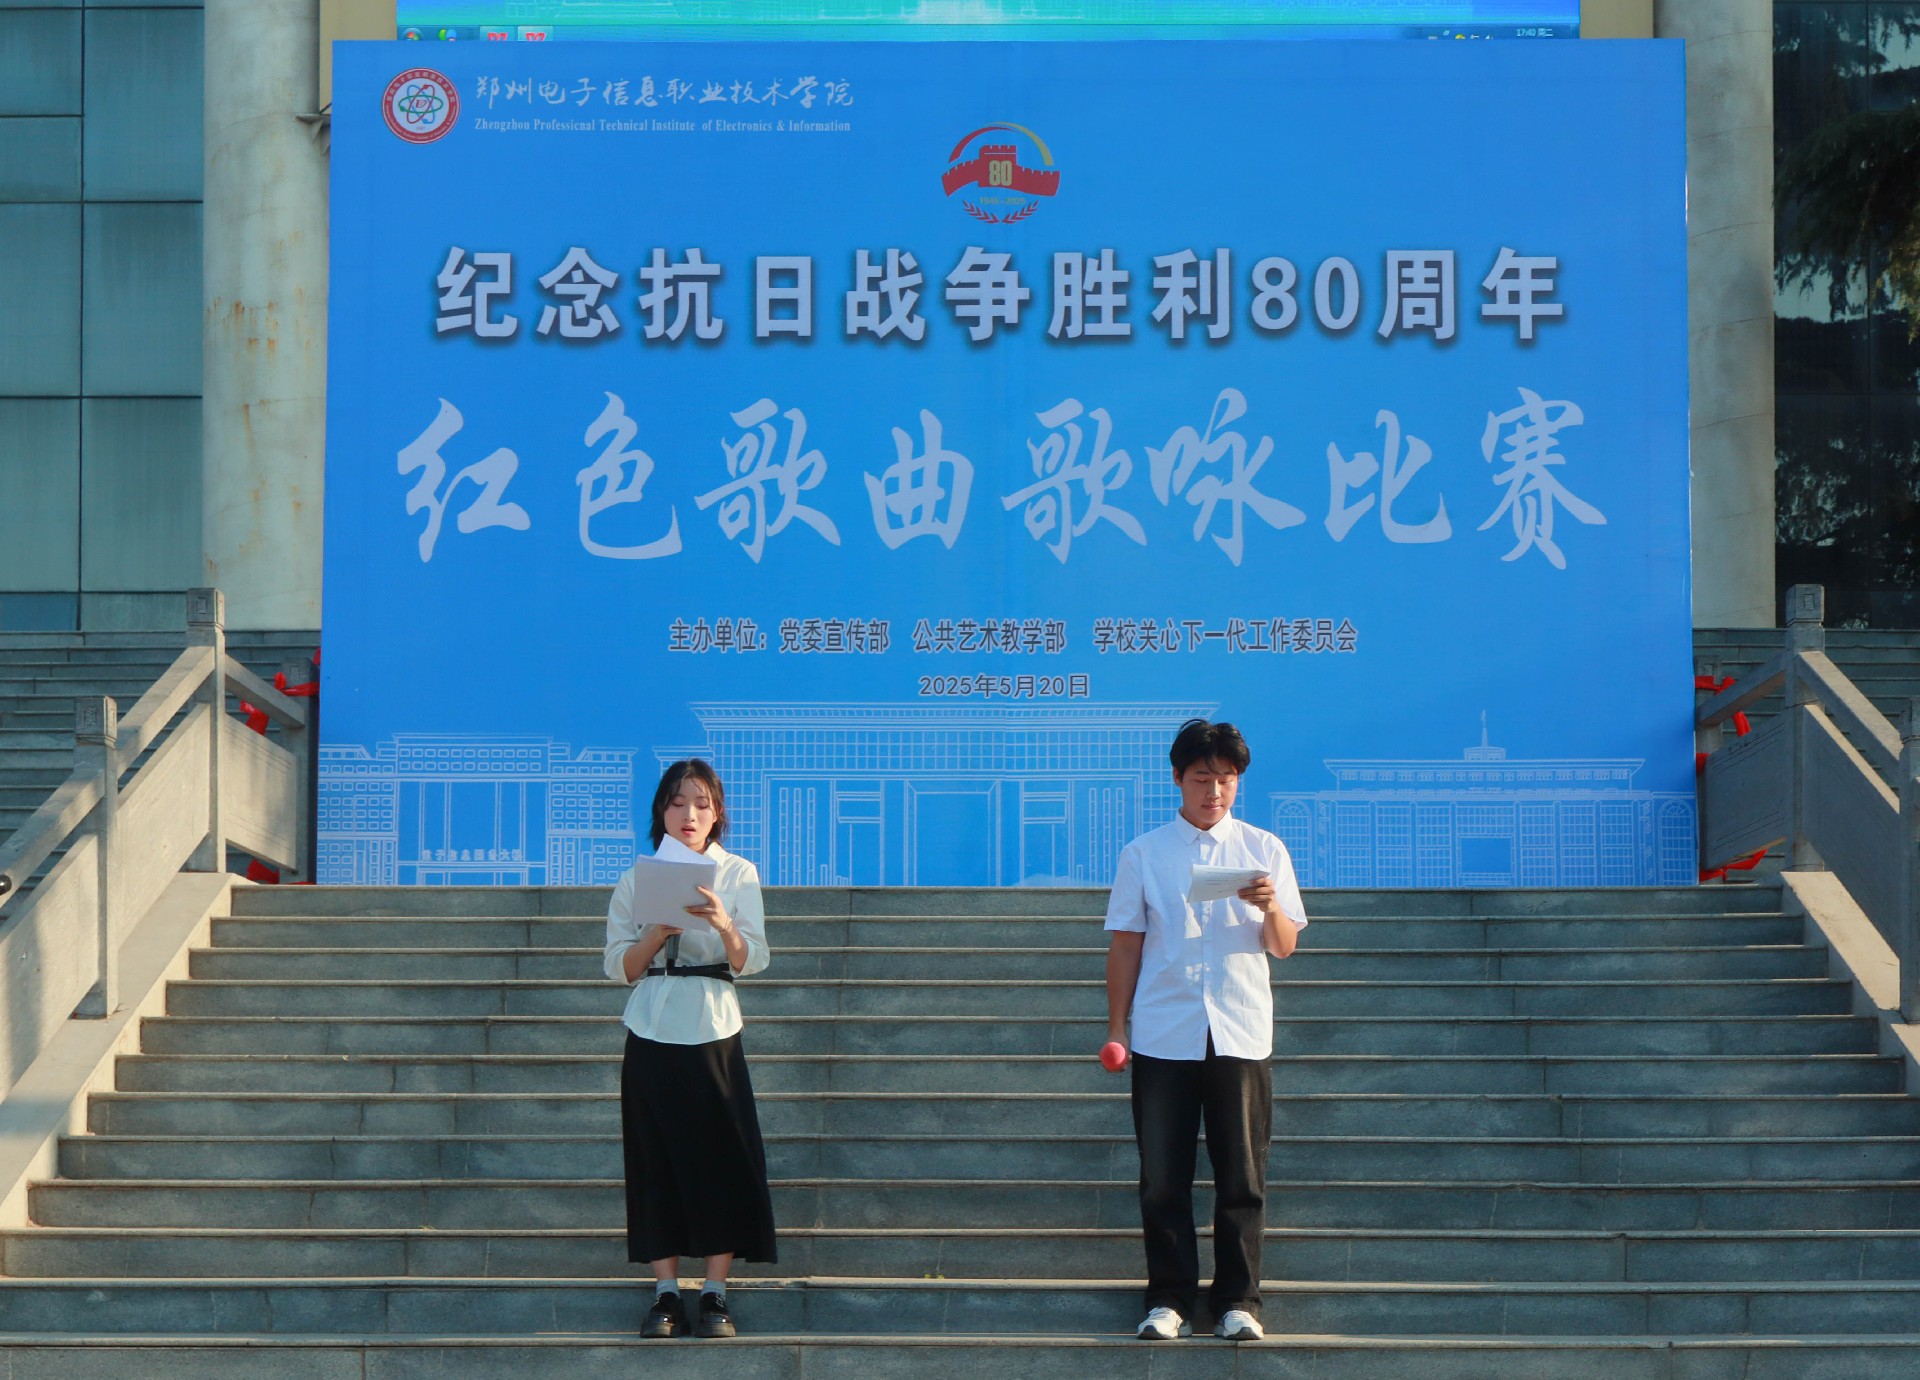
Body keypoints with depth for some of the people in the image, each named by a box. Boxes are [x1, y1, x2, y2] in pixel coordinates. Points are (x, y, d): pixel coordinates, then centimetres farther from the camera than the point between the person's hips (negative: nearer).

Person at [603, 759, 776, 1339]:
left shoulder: (738, 874, 5)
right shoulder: (637, 880, 8)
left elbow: (751, 961, -5)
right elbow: (618, 967, 4)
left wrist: (724, 924, -24)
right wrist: (657, 932, -14)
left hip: (713, 1031, -1)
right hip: (652, 1034, 1)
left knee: (721, 1156, -4)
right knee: (658, 1160, 0)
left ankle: (715, 1294, 0)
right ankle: (666, 1293, 5)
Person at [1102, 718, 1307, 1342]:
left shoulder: (1264, 850, 8)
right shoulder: (1143, 854, 7)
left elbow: (1284, 946, 6)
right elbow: (1125, 944, 9)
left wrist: (1270, 907, -16)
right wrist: (1115, 1029, 3)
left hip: (1240, 1033, 0)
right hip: (1163, 1037, 0)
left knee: (1242, 1175, 0)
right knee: (1162, 1176, 0)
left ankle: (1237, 1301, 8)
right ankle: (1169, 1299, 9)